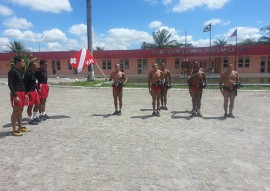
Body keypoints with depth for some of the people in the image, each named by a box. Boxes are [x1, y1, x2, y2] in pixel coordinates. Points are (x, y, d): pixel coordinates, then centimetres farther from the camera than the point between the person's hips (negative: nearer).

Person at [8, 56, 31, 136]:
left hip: (22, 93, 9)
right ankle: (14, 130, 3)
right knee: (15, 111, -4)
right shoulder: (12, 71, -12)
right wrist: (15, 96, -22)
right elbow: (10, 84, -17)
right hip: (16, 93, -9)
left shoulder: (20, 71, 15)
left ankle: (20, 127, 23)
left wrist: (25, 94, 17)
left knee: (20, 111, 14)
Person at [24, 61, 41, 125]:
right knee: (30, 106, 0)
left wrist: (37, 89, 19)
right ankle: (30, 120, 12)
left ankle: (34, 117, 31)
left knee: (37, 104, 16)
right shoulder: (28, 74, -18)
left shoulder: (34, 73, 10)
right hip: (30, 92, -10)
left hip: (34, 91, 10)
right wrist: (26, 93, -23)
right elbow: (25, 83, -21)